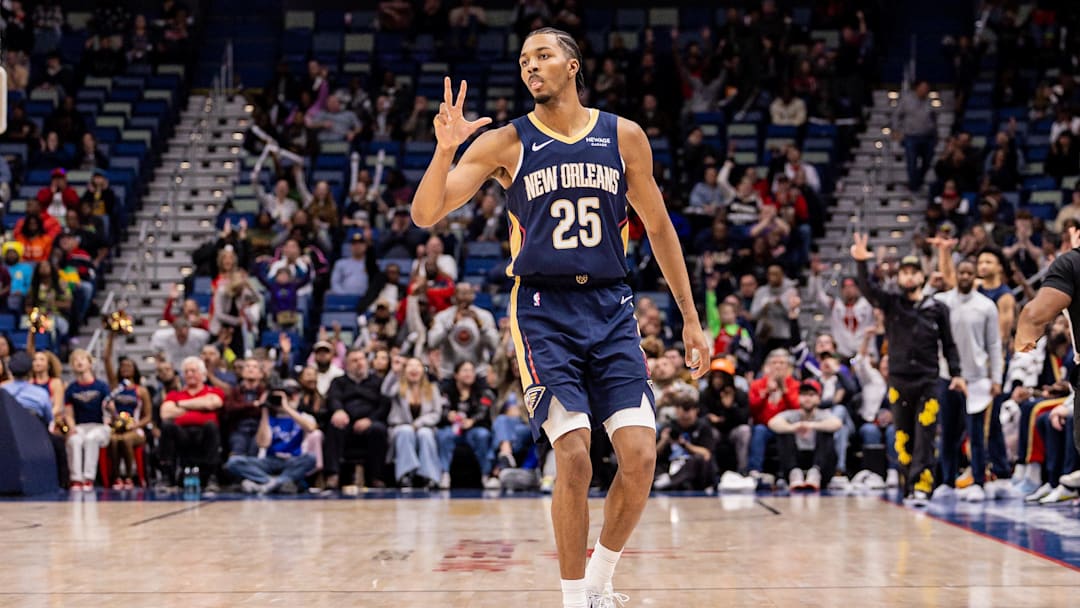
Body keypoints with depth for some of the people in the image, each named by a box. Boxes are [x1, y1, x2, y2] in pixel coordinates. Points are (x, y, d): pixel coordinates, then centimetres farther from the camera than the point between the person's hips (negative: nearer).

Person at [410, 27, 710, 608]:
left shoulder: (624, 137, 6)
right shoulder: (504, 143, 1)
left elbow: (659, 228, 15)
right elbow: (425, 215, -4)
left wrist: (690, 317, 13)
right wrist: (444, 147, -21)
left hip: (611, 306, 2)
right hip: (543, 311, -2)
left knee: (640, 455, -9)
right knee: (574, 458, -14)